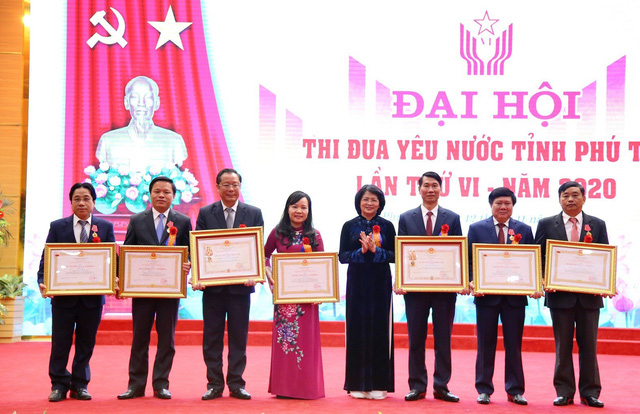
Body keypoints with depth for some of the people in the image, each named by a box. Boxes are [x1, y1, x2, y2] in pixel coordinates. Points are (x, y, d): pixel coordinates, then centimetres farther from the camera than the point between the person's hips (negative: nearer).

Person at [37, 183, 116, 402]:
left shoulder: (106, 227, 6)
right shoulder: (57, 227, 6)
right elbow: (47, 257, 2)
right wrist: (43, 281, -13)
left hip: (93, 295, 0)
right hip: (63, 294, 0)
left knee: (86, 343, 8)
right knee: (60, 342, 5)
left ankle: (80, 385, 19)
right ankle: (59, 385, 17)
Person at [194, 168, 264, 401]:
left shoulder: (254, 213, 5)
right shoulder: (205, 213, 5)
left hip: (240, 285, 0)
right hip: (212, 285, 0)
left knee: (239, 337, 5)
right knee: (212, 337, 5)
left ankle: (236, 384, 13)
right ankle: (214, 384, 14)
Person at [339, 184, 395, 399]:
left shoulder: (386, 226, 4)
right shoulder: (349, 226, 5)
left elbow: (394, 256, 0)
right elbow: (342, 256, 0)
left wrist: (375, 250, -16)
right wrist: (361, 251, -16)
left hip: (380, 283, 0)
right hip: (356, 283, 0)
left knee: (380, 329, 0)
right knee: (357, 329, 0)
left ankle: (378, 384, 8)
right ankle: (358, 384, 8)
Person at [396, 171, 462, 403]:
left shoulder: (452, 218, 6)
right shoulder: (406, 218, 7)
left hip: (444, 287, 0)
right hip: (415, 287, 0)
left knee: (443, 339, 5)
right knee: (416, 339, 5)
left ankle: (441, 386, 12)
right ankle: (417, 386, 13)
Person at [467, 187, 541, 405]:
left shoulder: (524, 230, 8)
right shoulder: (477, 228, 5)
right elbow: (470, 260, 2)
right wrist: (473, 282, -14)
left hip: (515, 296, 1)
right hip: (486, 295, -1)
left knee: (514, 345, 6)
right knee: (486, 344, 5)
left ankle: (515, 391, 15)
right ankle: (484, 390, 14)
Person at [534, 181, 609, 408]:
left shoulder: (598, 225, 8)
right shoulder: (546, 224, 5)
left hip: (589, 294, 1)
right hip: (560, 294, -1)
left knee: (588, 345, 6)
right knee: (562, 346, 5)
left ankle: (590, 393, 13)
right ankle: (564, 392, 11)